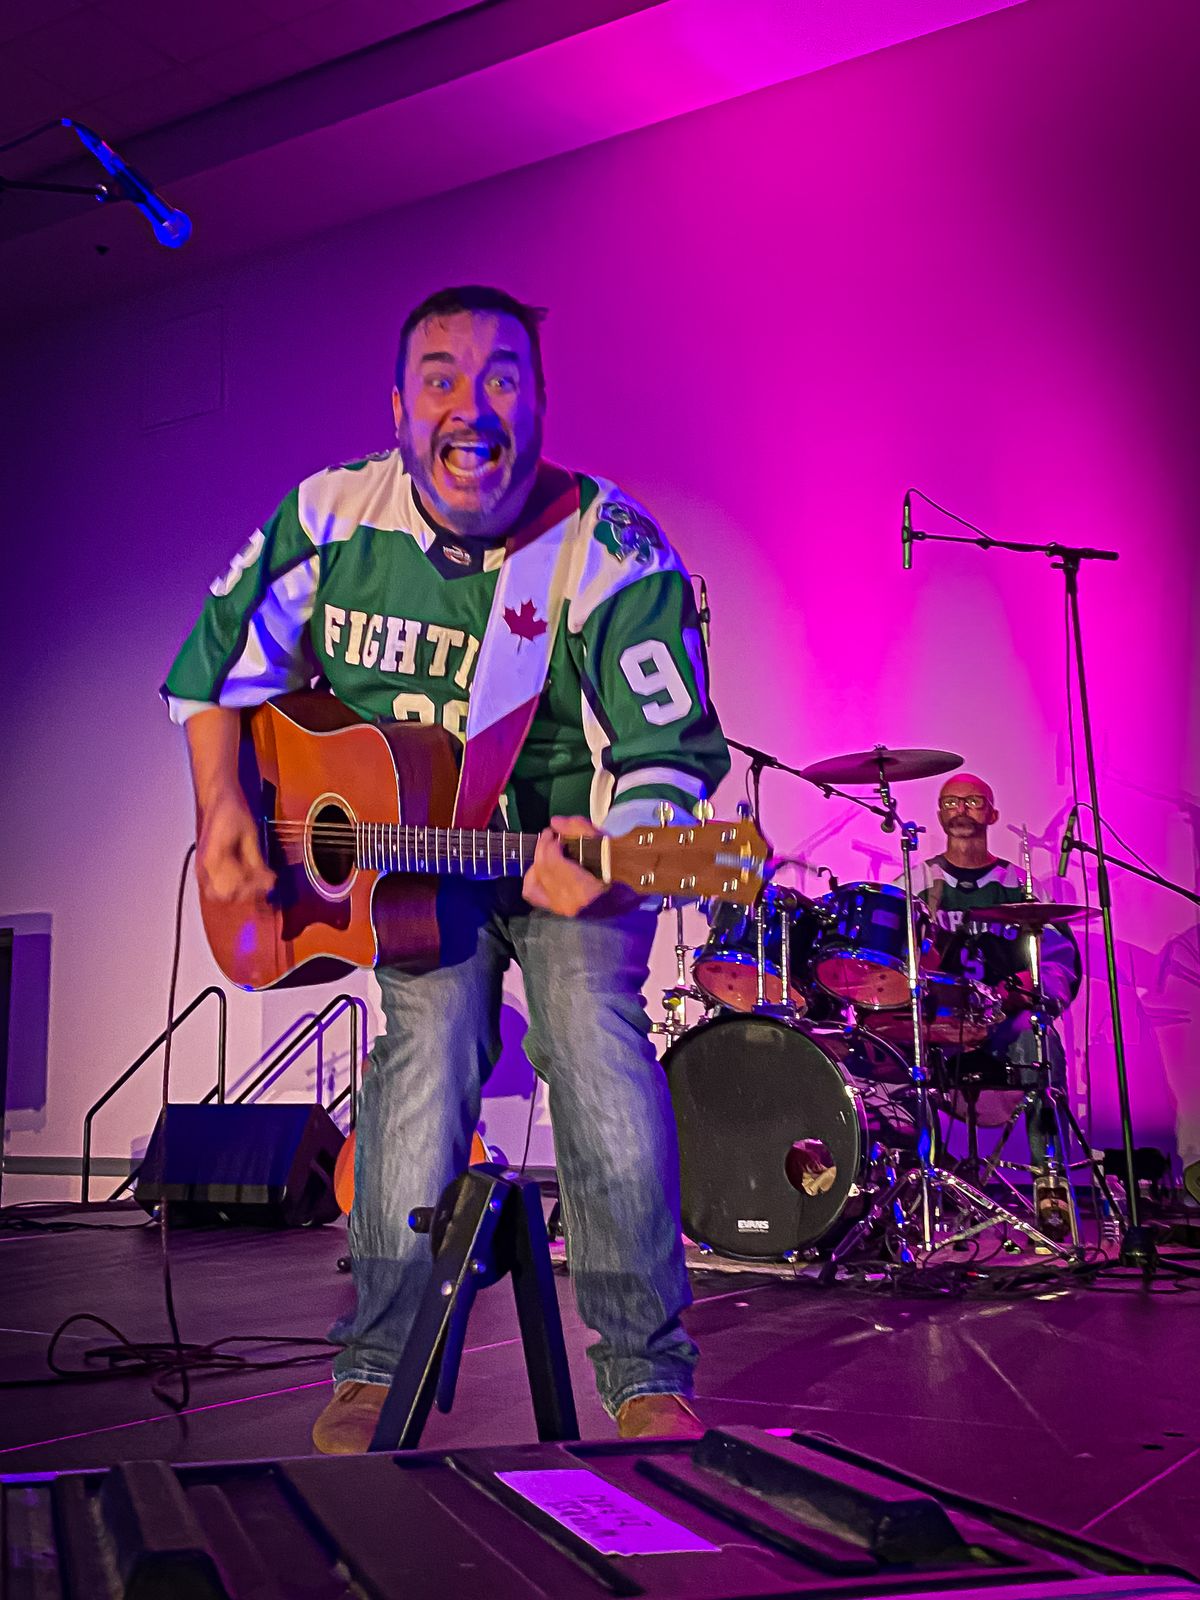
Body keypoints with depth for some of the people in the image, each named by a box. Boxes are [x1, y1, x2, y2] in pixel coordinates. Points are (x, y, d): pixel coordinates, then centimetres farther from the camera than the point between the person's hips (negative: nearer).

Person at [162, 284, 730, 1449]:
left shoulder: (614, 556, -18)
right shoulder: (331, 518, -8)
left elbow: (667, 749, -20)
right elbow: (221, 666, 4)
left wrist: (613, 850, -42)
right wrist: (223, 806, -11)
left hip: (567, 847, -2)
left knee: (596, 1034, -23)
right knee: (433, 1032, -19)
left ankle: (647, 1375, -7)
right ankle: (379, 1368, -1)